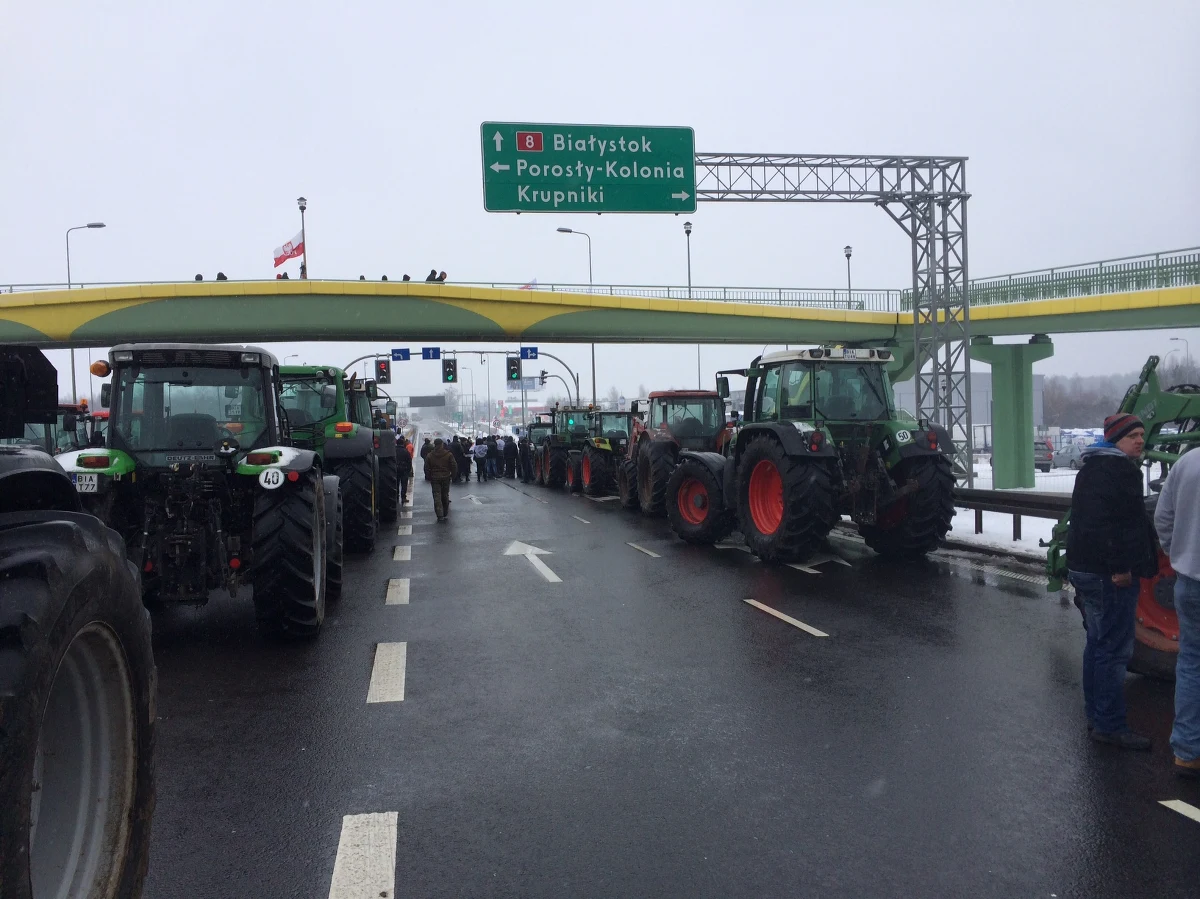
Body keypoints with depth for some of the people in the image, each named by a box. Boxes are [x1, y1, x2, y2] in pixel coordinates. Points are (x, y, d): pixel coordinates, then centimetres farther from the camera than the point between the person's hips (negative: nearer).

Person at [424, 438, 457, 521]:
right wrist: (452, 475, 10)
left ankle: (440, 515, -9)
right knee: (445, 496, 15)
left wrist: (429, 477, 10)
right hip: (446, 478, 1)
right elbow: (454, 466, -4)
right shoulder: (448, 454, -5)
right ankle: (445, 513, 26)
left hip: (435, 479, -1)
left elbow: (426, 468, 0)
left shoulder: (429, 456, -3)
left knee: (437, 497, -1)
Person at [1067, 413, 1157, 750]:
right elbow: (1111, 521, -26)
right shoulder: (1117, 469, -15)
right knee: (1114, 648, -6)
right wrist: (1120, 566, -25)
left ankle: (1096, 715, 27)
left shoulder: (1092, 469, 18)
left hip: (1085, 568, 11)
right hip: (1109, 574, -11)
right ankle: (1110, 725, -2)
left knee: (1098, 642, 18)